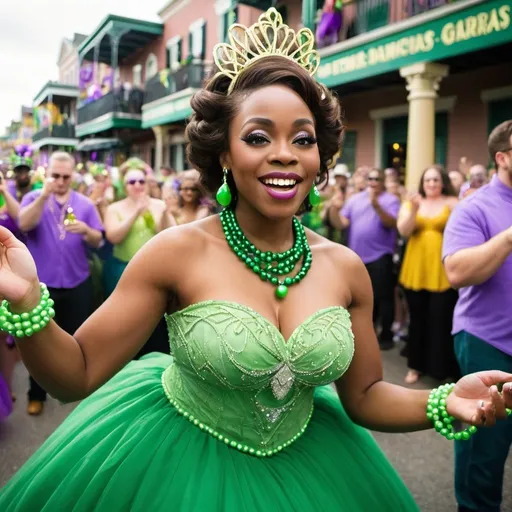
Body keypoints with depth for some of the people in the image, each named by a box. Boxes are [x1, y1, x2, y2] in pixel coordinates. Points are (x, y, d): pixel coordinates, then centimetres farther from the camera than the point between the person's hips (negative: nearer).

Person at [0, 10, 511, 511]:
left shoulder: (345, 267, -10)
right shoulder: (177, 253, -19)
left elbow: (363, 395, 0)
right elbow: (77, 374, -15)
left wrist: (445, 403, -17)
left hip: (301, 471, 3)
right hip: (177, 463, -2)